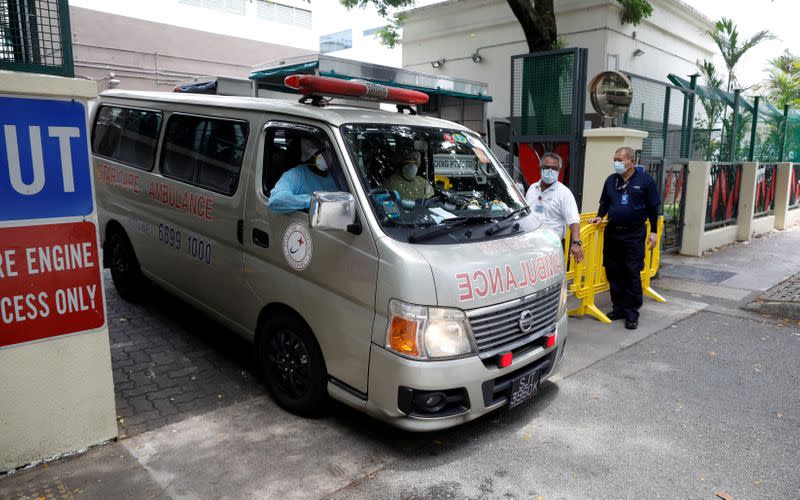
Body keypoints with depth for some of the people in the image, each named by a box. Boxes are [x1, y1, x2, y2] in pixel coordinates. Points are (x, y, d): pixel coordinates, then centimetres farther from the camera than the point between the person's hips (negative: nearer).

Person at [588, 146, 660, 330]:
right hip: (612, 232, 4)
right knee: (613, 272, 7)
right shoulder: (611, 180, 9)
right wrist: (599, 216, 2)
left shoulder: (645, 180, -2)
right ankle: (619, 307, 21)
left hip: (634, 234, -4)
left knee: (632, 274, -2)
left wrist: (653, 232, -1)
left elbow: (653, 208, 1)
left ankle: (632, 313, 7)